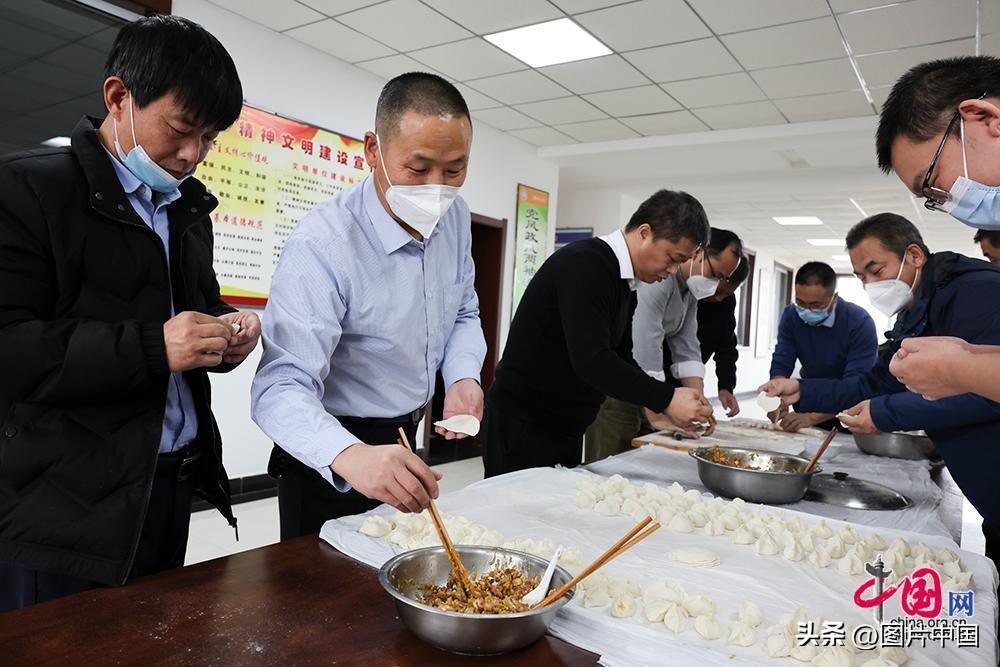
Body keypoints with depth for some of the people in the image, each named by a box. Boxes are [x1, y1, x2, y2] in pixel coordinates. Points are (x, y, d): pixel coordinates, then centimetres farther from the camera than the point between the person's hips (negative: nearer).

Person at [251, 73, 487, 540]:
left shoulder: (454, 216, -7)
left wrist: (463, 377, -13)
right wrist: (349, 456, -54)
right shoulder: (322, 245, -29)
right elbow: (281, 386, -35)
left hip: (405, 444, 7)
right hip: (331, 465, -6)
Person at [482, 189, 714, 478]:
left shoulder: (625, 284, 10)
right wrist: (666, 399, -24)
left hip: (566, 428, 9)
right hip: (524, 424, -9)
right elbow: (591, 360, -29)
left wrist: (657, 407, 2)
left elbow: (620, 358, 14)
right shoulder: (586, 264, -20)